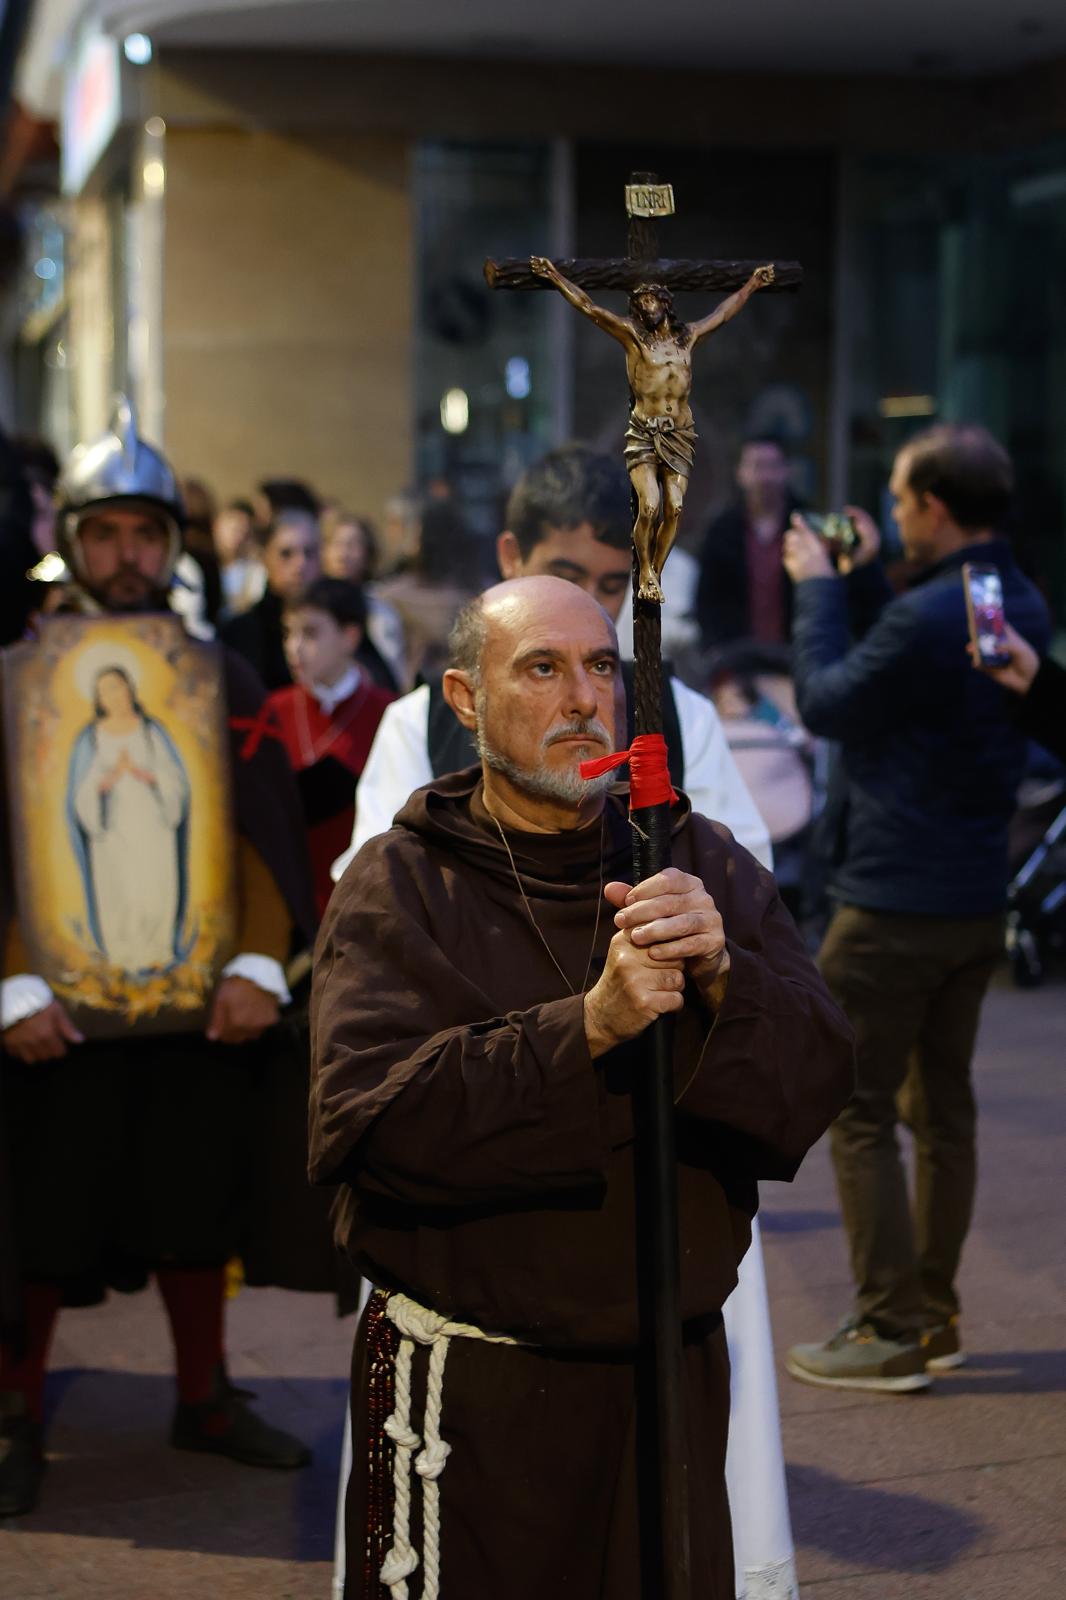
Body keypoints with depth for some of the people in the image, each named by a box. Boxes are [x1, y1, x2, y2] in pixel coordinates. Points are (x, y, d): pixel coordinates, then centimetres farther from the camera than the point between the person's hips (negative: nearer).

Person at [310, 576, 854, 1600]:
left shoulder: (701, 865, 4)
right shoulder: (398, 885, -6)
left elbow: (816, 1078, -6)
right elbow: (363, 1121, -20)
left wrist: (720, 975, -25)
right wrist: (586, 1027, -28)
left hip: (672, 1369, 3)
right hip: (470, 1389, -3)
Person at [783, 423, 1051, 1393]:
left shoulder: (927, 617, -23)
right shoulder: (1023, 606, 7)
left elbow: (825, 704, -10)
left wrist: (819, 586, 1)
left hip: (895, 903, -9)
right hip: (979, 900, 9)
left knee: (859, 1112, 0)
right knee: (943, 1105, 16)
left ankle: (890, 1333, 3)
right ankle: (935, 1317, 24)